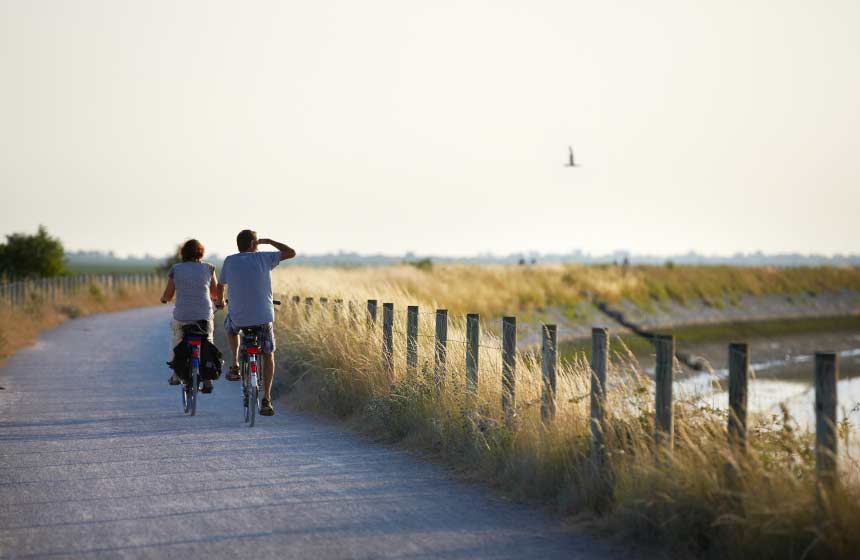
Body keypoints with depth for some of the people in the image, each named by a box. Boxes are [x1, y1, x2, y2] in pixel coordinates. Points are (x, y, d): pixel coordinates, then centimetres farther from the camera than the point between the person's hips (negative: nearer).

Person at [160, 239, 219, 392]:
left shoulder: (175, 269, 0)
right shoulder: (208, 268, 1)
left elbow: (168, 295, 2)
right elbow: (215, 293, 6)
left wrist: (163, 298, 24)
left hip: (182, 316, 0)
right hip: (205, 315, 0)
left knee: (176, 342, 23)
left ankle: (176, 374, 25)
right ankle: (207, 380, 1)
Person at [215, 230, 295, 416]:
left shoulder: (230, 261, 1)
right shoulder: (263, 258, -4)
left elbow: (220, 286, 15)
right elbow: (291, 252, 4)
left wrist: (219, 301, 36)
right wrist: (268, 241, 15)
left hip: (238, 317, 1)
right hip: (263, 317, -1)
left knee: (230, 326, 38)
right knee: (268, 355, 16)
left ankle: (234, 365, 23)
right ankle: (266, 399, 4)